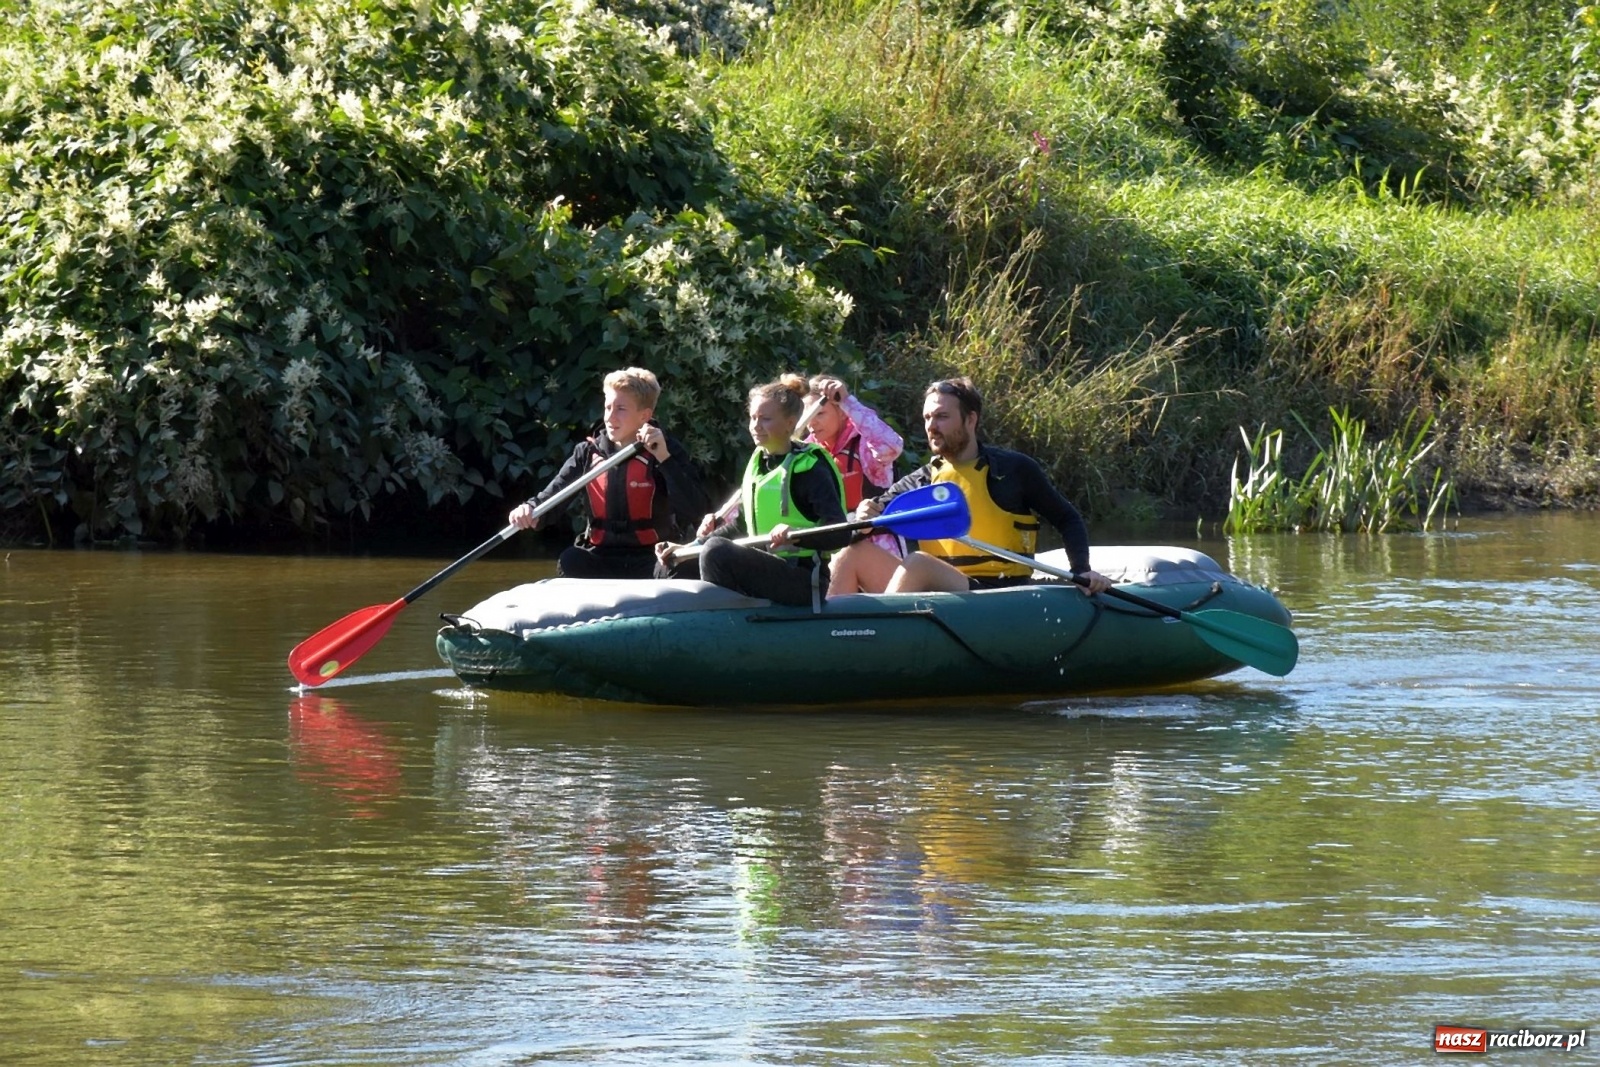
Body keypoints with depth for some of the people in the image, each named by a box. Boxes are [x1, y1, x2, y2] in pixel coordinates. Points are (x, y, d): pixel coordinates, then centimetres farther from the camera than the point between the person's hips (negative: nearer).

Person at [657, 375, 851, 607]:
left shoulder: (808, 468, -10)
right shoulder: (757, 462, 14)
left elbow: (841, 534, -20)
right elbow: (741, 525, 24)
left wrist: (796, 535, -38)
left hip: (804, 582, -8)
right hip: (765, 575, 8)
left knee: (717, 551, -25)